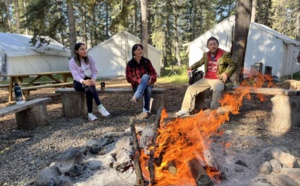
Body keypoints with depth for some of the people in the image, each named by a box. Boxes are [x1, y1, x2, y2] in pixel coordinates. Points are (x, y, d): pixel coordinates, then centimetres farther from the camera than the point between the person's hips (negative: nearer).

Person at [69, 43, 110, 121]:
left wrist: (93, 79, -25)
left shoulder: (90, 59, 2)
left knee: (88, 89, -34)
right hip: (79, 82, -2)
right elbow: (75, 75, -16)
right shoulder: (72, 62, -6)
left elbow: (95, 71, -2)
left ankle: (90, 113, -33)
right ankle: (100, 107, -39)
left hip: (89, 80, 2)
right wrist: (84, 81, -37)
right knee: (90, 87, -35)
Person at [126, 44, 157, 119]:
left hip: (147, 83, 2)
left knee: (145, 76, -35)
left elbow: (154, 73, 2)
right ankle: (146, 111, -46)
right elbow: (129, 78, -5)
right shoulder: (130, 64, -1)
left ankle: (136, 97, -47)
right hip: (137, 85, -2)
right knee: (147, 88, -37)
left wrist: (151, 80, -20)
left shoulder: (146, 61, 3)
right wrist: (139, 81, -22)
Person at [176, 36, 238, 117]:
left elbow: (234, 65, -1)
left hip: (218, 79, -5)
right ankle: (185, 110, -1)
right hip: (206, 79, 5)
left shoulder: (224, 54, -6)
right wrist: (191, 68, 12)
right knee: (191, 88, -6)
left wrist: (226, 73, -14)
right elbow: (199, 63, 27)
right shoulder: (206, 55, 10)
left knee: (217, 90, -38)